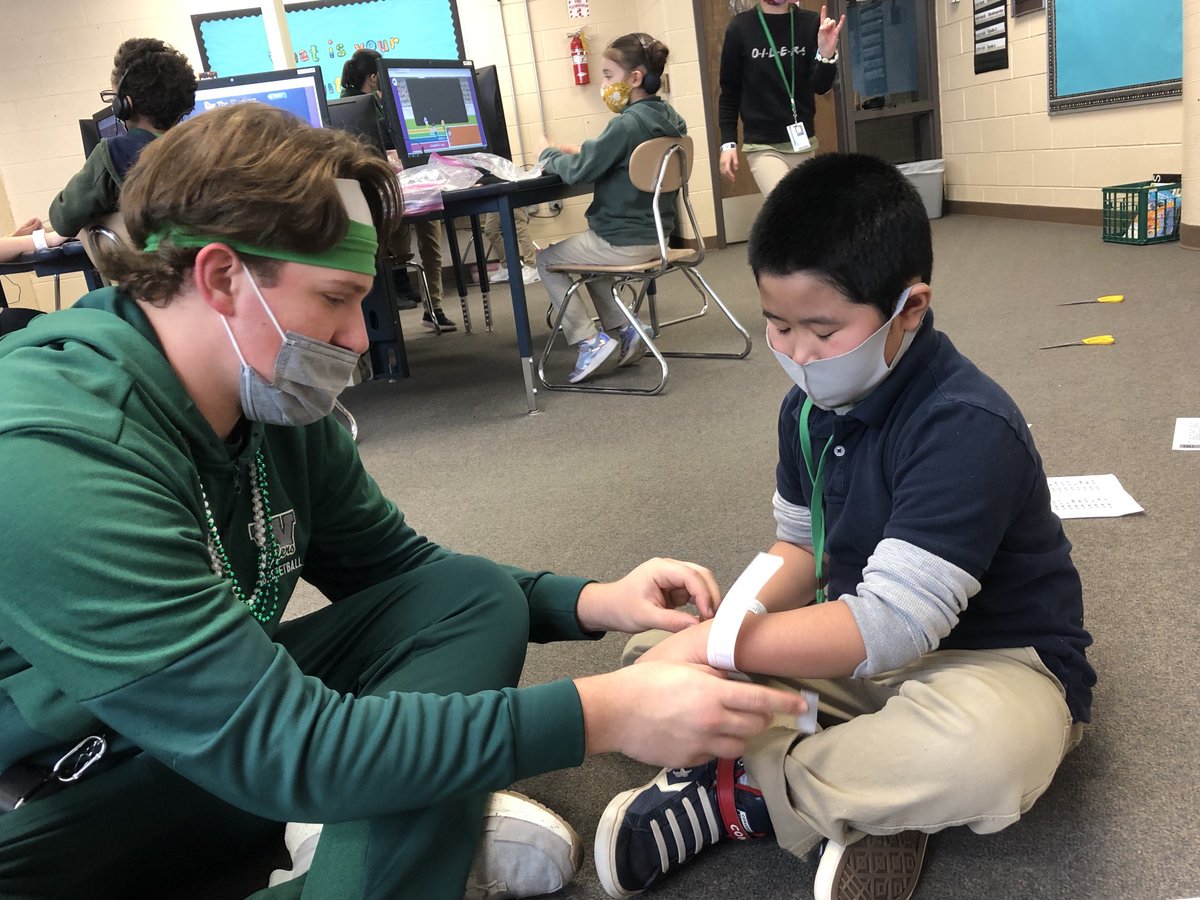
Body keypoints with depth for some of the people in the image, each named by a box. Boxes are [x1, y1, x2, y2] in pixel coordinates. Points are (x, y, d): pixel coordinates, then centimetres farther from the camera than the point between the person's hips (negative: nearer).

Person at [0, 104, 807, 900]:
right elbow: (285, 746, -32)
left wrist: (592, 602, -9)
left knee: (474, 599, -7)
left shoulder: (275, 399, -6)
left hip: (218, 735, 7)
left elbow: (399, 567, 6)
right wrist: (603, 714, -31)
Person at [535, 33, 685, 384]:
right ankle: (625, 329, 22)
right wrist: (581, 152, 8)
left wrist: (548, 154, -1)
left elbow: (577, 172, -20)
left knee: (546, 259, 13)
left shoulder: (628, 123, -22)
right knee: (585, 249, 33)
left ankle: (590, 340, 5)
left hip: (626, 245, -9)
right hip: (657, 235, 9)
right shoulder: (668, 116, 5)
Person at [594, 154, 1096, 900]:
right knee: (659, 655, -2)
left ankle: (735, 795, -16)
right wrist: (735, 616, -16)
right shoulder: (811, 405, -4)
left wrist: (716, 643, -32)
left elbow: (891, 625, -33)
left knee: (977, 755, -42)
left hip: (996, 660, -6)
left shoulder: (967, 427, -28)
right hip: (862, 644, 7)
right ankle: (865, 797, -17)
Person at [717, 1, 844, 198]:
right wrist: (728, 143, -3)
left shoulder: (810, 23, 1)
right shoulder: (740, 28, -4)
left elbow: (820, 86, -4)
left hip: (803, 142, 3)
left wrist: (826, 55, -24)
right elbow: (729, 92, 3)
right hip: (762, 146, -3)